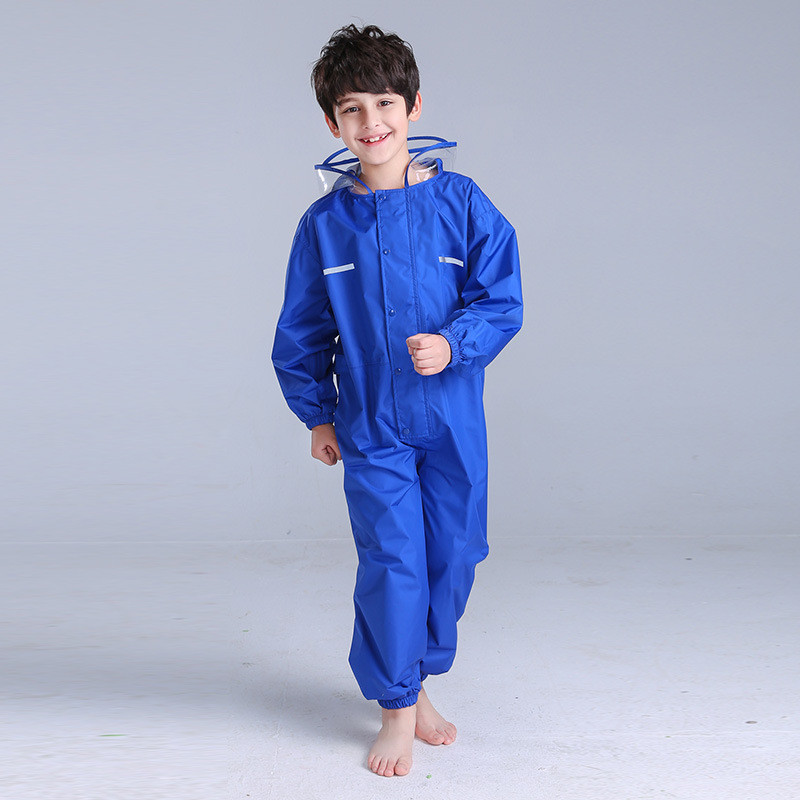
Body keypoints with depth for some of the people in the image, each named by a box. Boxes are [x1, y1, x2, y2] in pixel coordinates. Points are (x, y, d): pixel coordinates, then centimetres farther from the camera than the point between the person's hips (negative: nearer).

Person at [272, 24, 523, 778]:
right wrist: (316, 414, 10)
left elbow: (502, 301, -3)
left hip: (452, 422, 1)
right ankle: (396, 708, 18)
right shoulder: (324, 224, -1)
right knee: (391, 562, -2)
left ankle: (417, 683, 34)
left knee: (451, 557, 9)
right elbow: (301, 332, 8)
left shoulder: (460, 202, -4)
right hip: (370, 427, 0)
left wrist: (453, 344, -20)